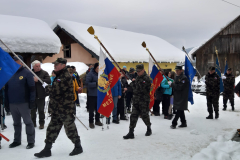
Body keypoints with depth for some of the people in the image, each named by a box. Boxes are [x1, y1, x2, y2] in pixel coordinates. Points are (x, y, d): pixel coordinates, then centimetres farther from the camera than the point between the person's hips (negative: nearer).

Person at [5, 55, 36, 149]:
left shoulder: (27, 73, -5)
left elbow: (32, 88, -9)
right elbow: (6, 88, 14)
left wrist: (32, 101, -13)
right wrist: (6, 101, 10)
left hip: (23, 103, -5)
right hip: (12, 103, 5)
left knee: (28, 122, 3)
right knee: (16, 123, 16)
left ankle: (31, 141, 12)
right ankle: (17, 140, 28)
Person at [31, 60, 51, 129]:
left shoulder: (44, 73, -1)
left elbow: (49, 81, -14)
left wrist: (38, 80, -19)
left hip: (40, 95, -3)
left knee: (41, 110, 3)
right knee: (32, 110, 12)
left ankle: (41, 123, 15)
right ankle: (33, 123, 27)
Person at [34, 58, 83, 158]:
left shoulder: (65, 77, -18)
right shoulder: (58, 76, 16)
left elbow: (55, 91, -22)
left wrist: (46, 87, -6)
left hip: (66, 109, -10)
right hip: (57, 109, 10)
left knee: (70, 129, 3)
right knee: (52, 128, 11)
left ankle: (78, 147, 21)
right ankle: (47, 150, 20)